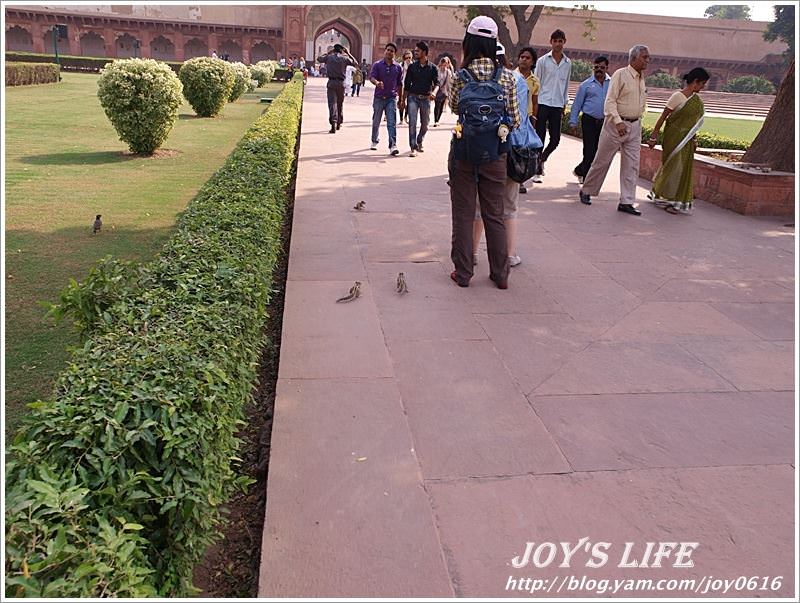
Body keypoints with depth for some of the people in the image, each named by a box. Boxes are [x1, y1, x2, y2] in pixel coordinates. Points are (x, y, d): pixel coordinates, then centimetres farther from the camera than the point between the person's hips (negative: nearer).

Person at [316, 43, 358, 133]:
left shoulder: (329, 57, 2)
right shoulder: (344, 58, 1)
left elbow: (319, 59, 19)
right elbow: (355, 63, 14)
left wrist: (328, 52, 22)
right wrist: (348, 53, 17)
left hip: (331, 82, -1)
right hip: (341, 83, 1)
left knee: (332, 103, -6)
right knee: (340, 103, 16)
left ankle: (333, 124, -20)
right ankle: (339, 123, 26)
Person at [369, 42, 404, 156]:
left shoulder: (398, 68, 7)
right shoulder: (377, 65, 2)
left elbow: (400, 84, 11)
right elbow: (371, 77, -11)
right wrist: (377, 83, -34)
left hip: (391, 98, 0)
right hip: (378, 97, 0)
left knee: (392, 123, -11)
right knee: (376, 122, 12)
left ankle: (393, 146, -16)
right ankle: (374, 142, 32)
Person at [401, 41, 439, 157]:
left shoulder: (433, 68, 3)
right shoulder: (412, 66, 6)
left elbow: (436, 83, -4)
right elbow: (406, 84, 8)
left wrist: (433, 92, -25)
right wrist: (403, 99, 4)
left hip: (426, 98, 1)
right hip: (413, 97, -1)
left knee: (425, 124, 11)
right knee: (412, 122, -12)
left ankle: (419, 143, 34)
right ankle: (413, 148, -12)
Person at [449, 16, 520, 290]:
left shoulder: (461, 77, -6)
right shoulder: (507, 77, -3)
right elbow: (515, 120, 0)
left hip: (464, 154, -1)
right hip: (495, 156, 1)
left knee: (463, 215, 9)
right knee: (494, 216, 11)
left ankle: (463, 273, 14)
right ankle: (500, 275, 19)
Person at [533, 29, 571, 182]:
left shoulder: (568, 63, 11)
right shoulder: (543, 60, 1)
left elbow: (566, 84, 19)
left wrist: (564, 104, 16)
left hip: (557, 105, 4)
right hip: (543, 103, -3)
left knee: (555, 139, 2)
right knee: (540, 138, -4)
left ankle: (541, 160, 29)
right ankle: (537, 171, 2)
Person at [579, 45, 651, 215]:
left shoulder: (642, 79, 13)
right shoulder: (620, 74, -8)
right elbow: (610, 101, -14)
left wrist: (636, 121, 16)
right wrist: (618, 122, -24)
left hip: (635, 126, 6)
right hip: (616, 124, -6)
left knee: (631, 165, 1)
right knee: (602, 161, 1)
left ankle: (626, 202, 4)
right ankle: (586, 191, 18)